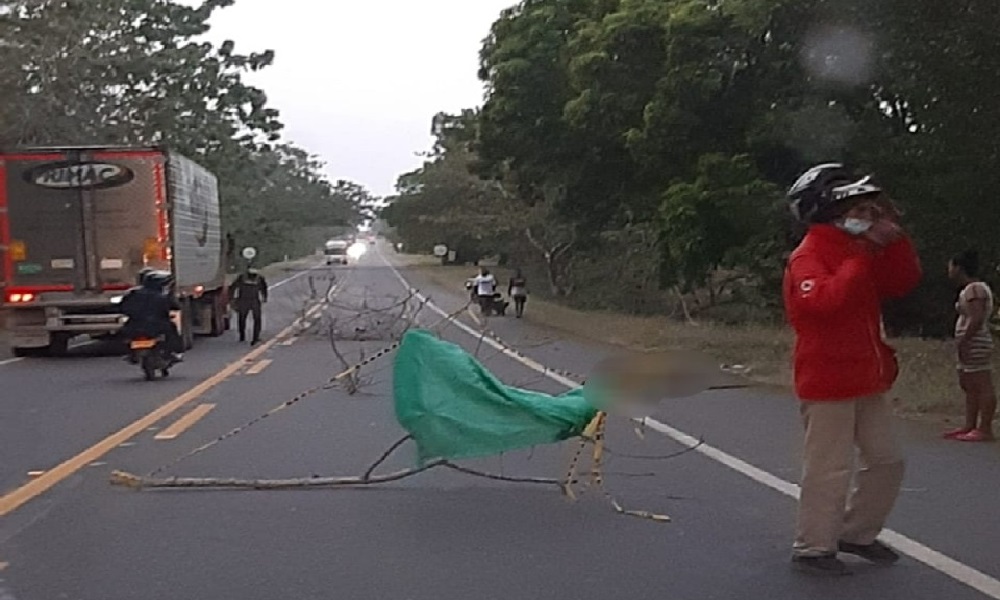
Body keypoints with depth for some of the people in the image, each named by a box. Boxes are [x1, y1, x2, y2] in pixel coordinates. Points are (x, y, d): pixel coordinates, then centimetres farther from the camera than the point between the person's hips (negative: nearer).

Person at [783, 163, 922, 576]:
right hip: (828, 384, -9)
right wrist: (861, 259, -28)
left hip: (867, 380, 9)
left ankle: (857, 533, 30)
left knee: (887, 461, 15)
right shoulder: (808, 258, -15)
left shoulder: (860, 251, 14)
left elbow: (904, 283, 10)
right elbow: (826, 302, -33)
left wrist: (893, 238, -1)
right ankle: (811, 549, 9)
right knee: (829, 471, -4)